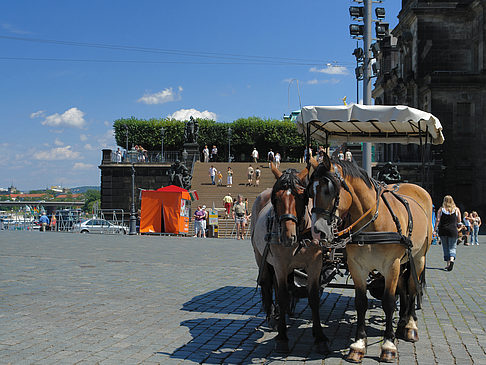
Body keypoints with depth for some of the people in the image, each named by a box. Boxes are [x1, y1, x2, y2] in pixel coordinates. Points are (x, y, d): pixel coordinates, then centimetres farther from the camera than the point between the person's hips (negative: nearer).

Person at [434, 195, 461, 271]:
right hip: (453, 230, 0)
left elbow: (437, 220, -5)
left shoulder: (441, 209, 1)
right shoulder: (456, 209, 3)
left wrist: (435, 229, 0)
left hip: (442, 230, 1)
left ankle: (448, 264, 15)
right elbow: (459, 221, 7)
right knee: (452, 247, 3)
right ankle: (452, 259, -24)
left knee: (445, 248, 12)